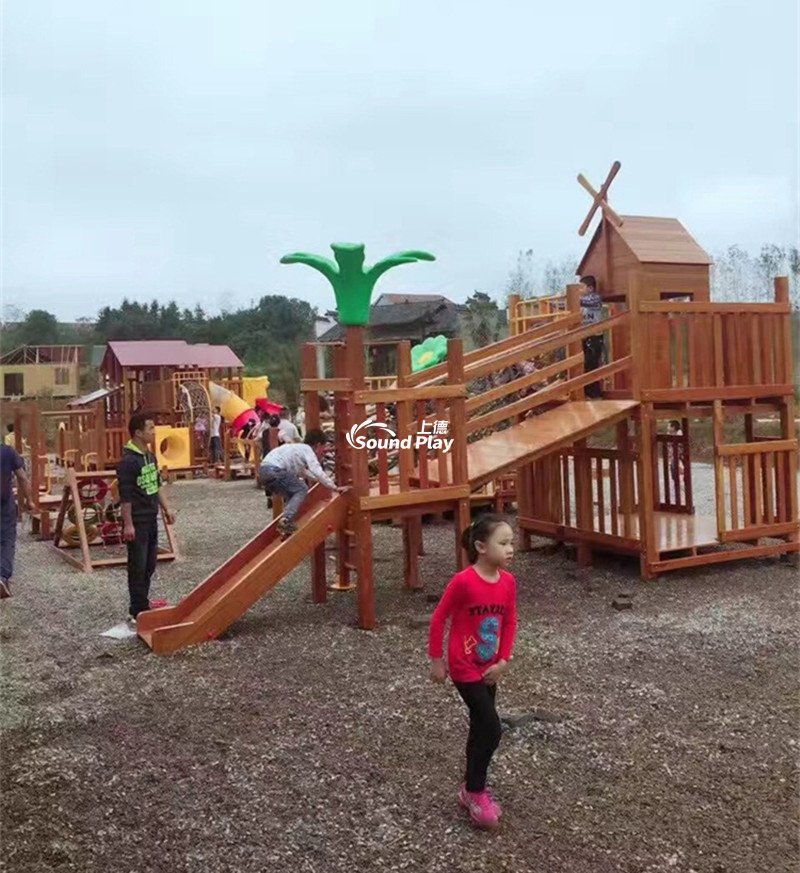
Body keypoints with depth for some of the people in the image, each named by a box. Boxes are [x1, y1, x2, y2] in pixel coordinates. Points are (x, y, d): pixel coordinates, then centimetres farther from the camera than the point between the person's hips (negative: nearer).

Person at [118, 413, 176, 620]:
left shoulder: (150, 456, 9)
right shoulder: (128, 461, -18)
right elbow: (125, 496, -18)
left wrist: (166, 509, 18)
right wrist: (127, 524, -18)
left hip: (151, 518, 9)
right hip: (137, 521, -9)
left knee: (150, 563, 15)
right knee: (138, 565, -1)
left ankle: (144, 601, 27)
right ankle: (138, 608, 7)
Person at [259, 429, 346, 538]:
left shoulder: (298, 448, 29)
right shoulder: (308, 450, 2)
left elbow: (302, 472, 45)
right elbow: (317, 472, -12)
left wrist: (327, 480, 50)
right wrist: (334, 487, -8)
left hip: (263, 472, 9)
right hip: (274, 470, -9)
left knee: (293, 493, 20)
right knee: (302, 489, -4)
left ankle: (287, 522, 12)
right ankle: (286, 522, -18)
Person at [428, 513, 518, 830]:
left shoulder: (508, 582, -5)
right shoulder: (463, 581, -24)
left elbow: (509, 623, 7)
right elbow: (438, 618, -14)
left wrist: (503, 661, 0)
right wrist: (436, 660, -9)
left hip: (489, 668, 7)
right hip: (465, 668, -7)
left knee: (481, 728, 16)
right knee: (491, 729, -8)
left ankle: (472, 787, 32)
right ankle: (475, 792, 10)